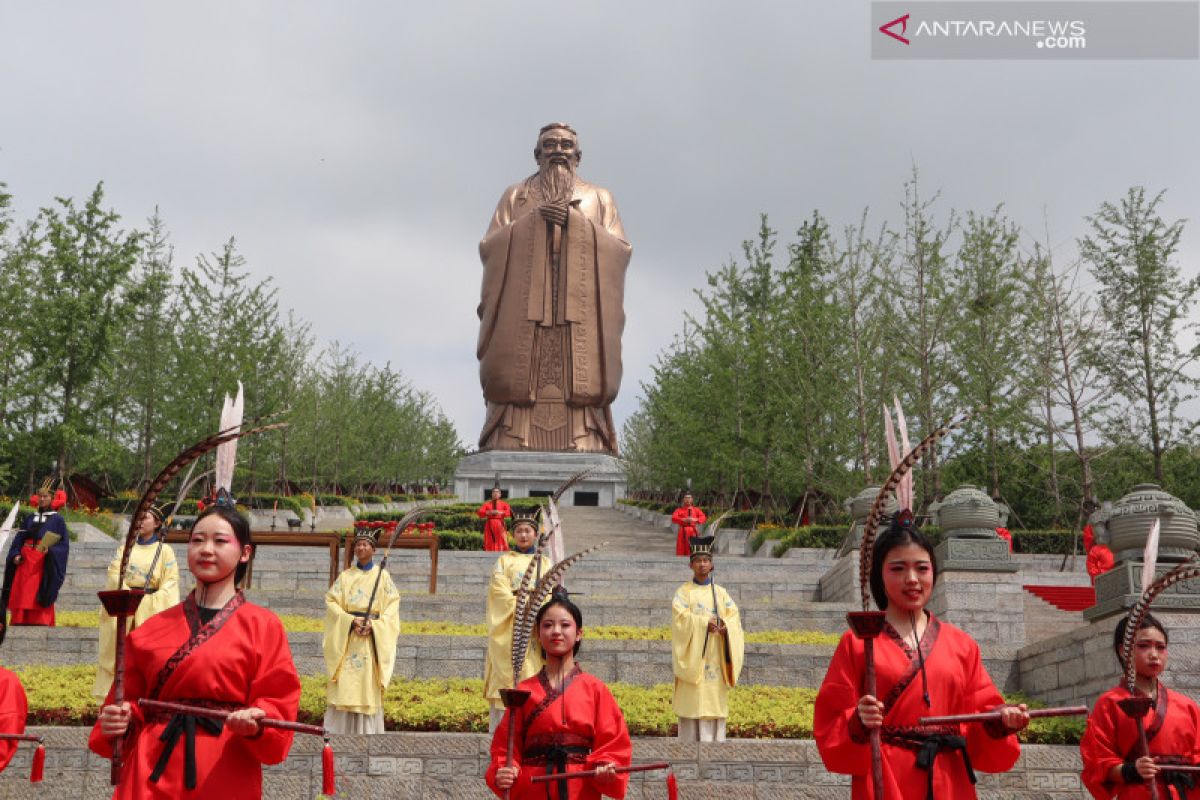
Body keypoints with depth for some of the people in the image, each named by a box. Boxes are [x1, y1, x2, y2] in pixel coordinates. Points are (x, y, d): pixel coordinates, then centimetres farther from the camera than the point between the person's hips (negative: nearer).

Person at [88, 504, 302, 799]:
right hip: (151, 775, 3)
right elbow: (131, 698, 9)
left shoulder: (263, 626, -2)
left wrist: (256, 723, -25)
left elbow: (278, 705, -6)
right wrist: (119, 720, -10)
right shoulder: (153, 627, 8)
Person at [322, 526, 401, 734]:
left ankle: (367, 730, 0)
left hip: (373, 637, -1)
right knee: (345, 684, -4)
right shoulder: (345, 576, 10)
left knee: (368, 685, -4)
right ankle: (341, 729, 1)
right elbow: (331, 601, 1)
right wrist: (351, 621, -13)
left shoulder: (383, 576, 6)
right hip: (346, 637, 1)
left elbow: (392, 606, 1)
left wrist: (373, 624, -14)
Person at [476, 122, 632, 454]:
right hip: (522, 305, 0)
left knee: (581, 383, -13)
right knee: (519, 380, -13)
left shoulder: (599, 197, 19)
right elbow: (489, 246, 7)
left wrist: (575, 222, -6)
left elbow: (620, 249, 5)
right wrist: (534, 221, -5)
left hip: (581, 307, 0)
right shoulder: (515, 195, 20)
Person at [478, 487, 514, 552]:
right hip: (490, 525, 1)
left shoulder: (503, 504, 8)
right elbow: (479, 512, -2)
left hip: (500, 525, -1)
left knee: (501, 542, -7)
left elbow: (510, 512, -5)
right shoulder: (487, 504, 9)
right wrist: (489, 512, -15)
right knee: (490, 543, -1)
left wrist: (501, 512, -17)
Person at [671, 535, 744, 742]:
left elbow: (734, 617, 2)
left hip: (714, 657, 3)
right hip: (692, 657, -2)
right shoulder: (683, 592, 4)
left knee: (713, 704, -1)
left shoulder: (721, 593, 12)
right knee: (691, 703, -5)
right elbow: (680, 617, -10)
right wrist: (705, 622, -21)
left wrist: (725, 627, -19)